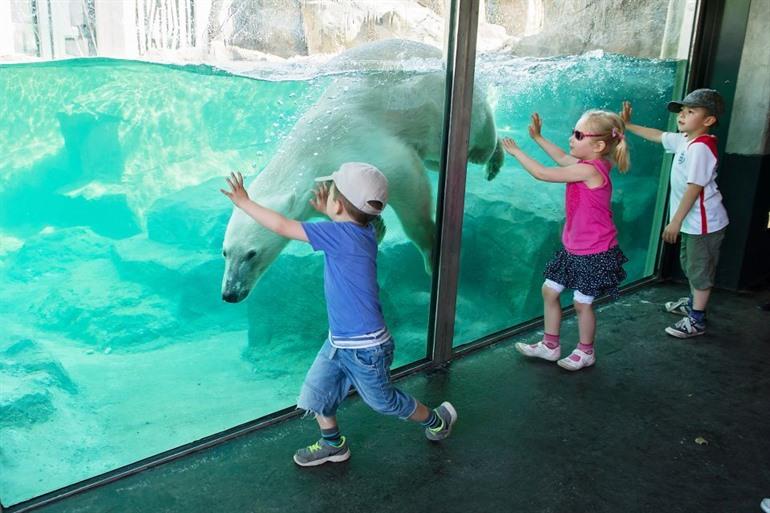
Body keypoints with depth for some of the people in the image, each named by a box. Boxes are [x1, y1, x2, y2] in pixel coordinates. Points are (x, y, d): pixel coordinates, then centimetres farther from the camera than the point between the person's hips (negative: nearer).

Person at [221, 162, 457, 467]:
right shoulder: (363, 228, -5)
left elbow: (282, 226, -24)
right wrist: (326, 211, 12)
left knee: (384, 401, 15)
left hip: (364, 348, -8)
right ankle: (333, 445, 38)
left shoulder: (342, 234, -28)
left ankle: (438, 419, 40)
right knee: (316, 390, 16)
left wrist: (243, 202, -13)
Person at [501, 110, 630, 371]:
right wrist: (537, 137, 22)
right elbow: (562, 158, 23)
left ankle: (586, 352, 28)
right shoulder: (590, 165, 1)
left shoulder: (589, 170, -26)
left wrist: (516, 151, -12)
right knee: (549, 290, 13)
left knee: (582, 302, 5)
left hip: (593, 253, -9)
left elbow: (542, 174, -23)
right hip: (573, 247, 9)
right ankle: (550, 345, 26)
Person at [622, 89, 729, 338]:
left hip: (704, 223, -10)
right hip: (693, 221, 10)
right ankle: (693, 303, 44)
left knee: (700, 270, 1)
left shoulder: (700, 147, -23)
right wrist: (628, 125, 22)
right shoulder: (684, 140, 4)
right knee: (690, 265, 25)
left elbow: (694, 187, -25)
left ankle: (696, 321, 11)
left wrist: (676, 221, -23)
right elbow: (658, 135, 21)